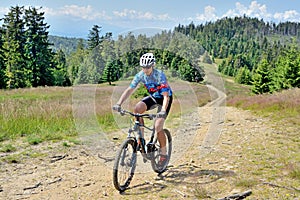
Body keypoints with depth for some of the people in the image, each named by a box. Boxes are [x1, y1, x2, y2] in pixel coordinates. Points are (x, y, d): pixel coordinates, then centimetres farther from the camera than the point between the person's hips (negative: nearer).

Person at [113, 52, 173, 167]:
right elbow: (129, 90, -17)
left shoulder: (160, 75, -29)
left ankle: (163, 154, 2)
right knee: (137, 109, -24)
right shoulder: (140, 75, -15)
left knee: (158, 127, -18)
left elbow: (166, 96, -35)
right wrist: (119, 104, -29)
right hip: (153, 97, 5)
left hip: (164, 98, -5)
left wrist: (163, 111, -50)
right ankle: (141, 140, -11)